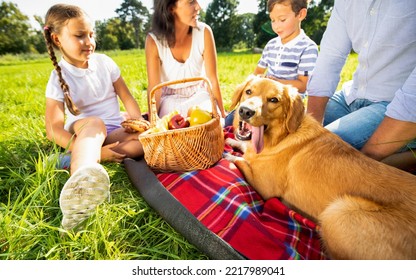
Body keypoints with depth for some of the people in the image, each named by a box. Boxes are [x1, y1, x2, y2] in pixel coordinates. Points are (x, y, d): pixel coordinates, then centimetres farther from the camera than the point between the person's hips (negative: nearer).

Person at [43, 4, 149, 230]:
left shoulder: (104, 62, -1)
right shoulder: (59, 78, -9)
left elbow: (126, 97, 3)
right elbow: (53, 129, -17)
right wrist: (97, 151, -29)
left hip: (114, 130, 4)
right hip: (81, 131, -3)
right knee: (94, 123, -38)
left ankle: (80, 163, -37)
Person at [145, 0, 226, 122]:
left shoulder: (204, 32, -18)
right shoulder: (154, 40, -20)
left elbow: (213, 79, -13)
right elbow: (154, 89, -16)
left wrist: (222, 116, -9)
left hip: (199, 96, 1)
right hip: (170, 99, -1)